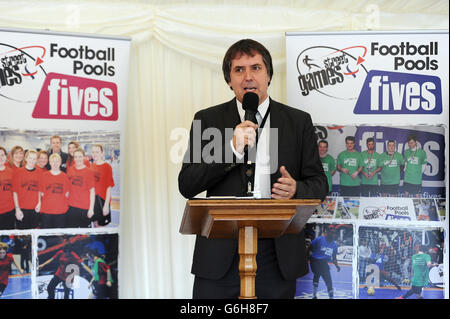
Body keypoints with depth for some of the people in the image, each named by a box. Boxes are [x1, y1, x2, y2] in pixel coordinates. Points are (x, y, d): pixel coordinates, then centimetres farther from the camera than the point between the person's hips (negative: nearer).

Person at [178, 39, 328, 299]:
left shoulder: (299, 122, 8)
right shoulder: (207, 120, 6)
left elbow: (319, 183, 9)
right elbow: (187, 185, -2)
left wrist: (296, 190, -14)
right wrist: (232, 149, -14)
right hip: (220, 256, 0)